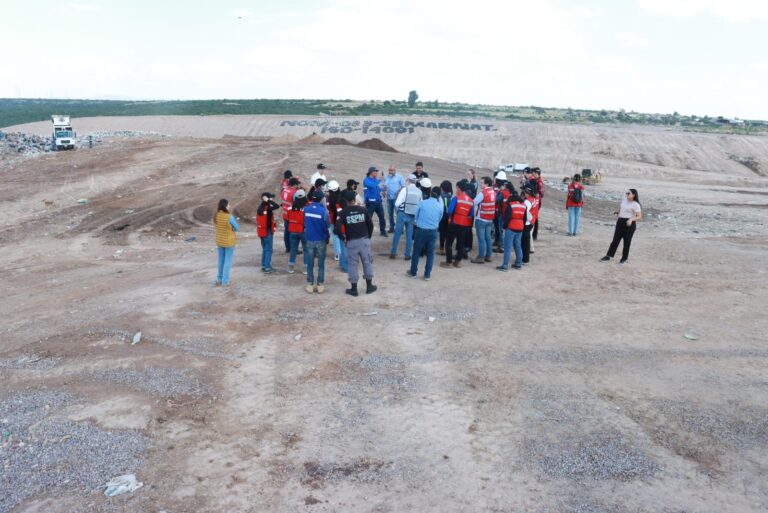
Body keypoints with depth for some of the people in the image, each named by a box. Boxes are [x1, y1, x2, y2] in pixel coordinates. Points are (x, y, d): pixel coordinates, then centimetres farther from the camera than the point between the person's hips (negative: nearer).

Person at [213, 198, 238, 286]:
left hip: (219, 241, 5)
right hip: (229, 241, -5)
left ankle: (219, 279, 27)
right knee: (227, 261, 6)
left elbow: (215, 228, 6)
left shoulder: (216, 216, -7)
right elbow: (237, 228, -11)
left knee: (221, 261, 19)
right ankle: (225, 281, 10)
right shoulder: (229, 217, -23)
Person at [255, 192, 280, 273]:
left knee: (264, 249, 17)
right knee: (268, 250, -1)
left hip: (261, 231, 8)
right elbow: (277, 206, -30)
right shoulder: (268, 208, -20)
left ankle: (264, 265, 23)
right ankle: (267, 267, -1)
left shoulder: (260, 208, 7)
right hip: (267, 232, -8)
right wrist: (269, 200, -26)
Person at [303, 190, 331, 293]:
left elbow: (304, 223, 5)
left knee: (310, 264, 11)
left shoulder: (306, 209, -6)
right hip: (321, 240, -3)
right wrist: (327, 238, 2)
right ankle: (320, 285, 13)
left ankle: (310, 285, 15)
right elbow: (327, 224, -11)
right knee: (321, 264, 8)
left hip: (309, 239, 3)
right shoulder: (323, 210, -17)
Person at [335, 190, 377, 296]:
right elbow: (370, 225, 0)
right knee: (367, 262, 13)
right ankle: (369, 286, 21)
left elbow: (338, 229, -14)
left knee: (352, 264, 8)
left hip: (351, 242, -2)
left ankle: (354, 289, 13)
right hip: (364, 240, 2)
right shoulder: (363, 210, -4)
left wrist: (343, 237, 5)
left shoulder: (343, 212, -10)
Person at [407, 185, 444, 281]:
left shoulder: (422, 203, -6)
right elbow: (439, 219, 10)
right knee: (430, 253, 10)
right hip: (433, 232, 1)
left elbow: (416, 216, 5)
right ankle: (427, 275, 13)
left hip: (421, 230, -1)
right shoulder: (440, 206, -3)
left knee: (416, 251, 12)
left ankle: (413, 272, 21)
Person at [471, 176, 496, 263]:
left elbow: (474, 203, -17)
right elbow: (494, 204, 10)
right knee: (488, 238, 13)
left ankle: (481, 257, 1)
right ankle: (488, 256, 19)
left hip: (481, 219, -7)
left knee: (481, 238, -2)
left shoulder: (483, 193, -17)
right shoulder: (494, 193, 4)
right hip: (490, 219, 7)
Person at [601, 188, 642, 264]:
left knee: (627, 241, 3)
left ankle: (624, 258, 15)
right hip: (620, 222, 6)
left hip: (629, 224, -6)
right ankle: (609, 256, 9)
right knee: (615, 239, 6)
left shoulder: (636, 205, -11)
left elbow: (639, 217, -16)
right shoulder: (624, 200, 8)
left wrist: (631, 219, -30)